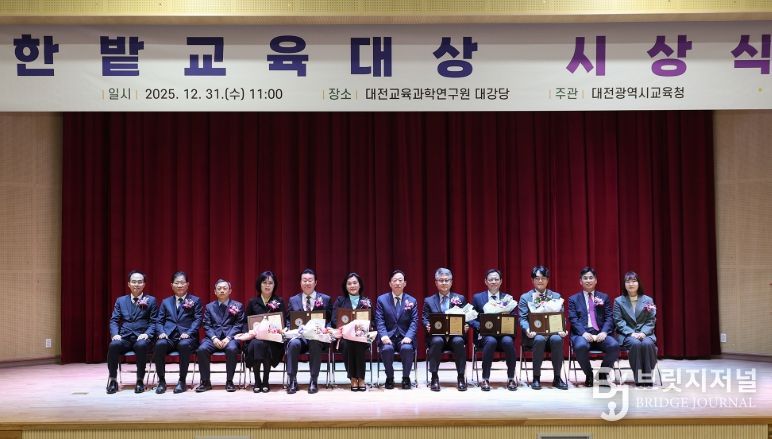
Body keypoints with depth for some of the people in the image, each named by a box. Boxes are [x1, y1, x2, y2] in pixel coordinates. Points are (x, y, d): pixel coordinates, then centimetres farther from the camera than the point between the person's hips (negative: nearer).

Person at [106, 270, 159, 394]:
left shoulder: (151, 300, 11)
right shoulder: (120, 300, 18)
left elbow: (154, 322, 5)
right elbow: (113, 321, 12)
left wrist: (146, 334, -14)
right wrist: (115, 334, -8)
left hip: (141, 338, -2)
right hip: (124, 338, 2)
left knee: (141, 345, -37)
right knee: (114, 345, -32)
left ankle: (140, 380, -21)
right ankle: (112, 379, -16)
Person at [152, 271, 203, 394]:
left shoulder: (195, 300, 15)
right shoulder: (166, 302, 23)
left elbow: (198, 319, 4)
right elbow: (159, 321, 16)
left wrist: (188, 333, -13)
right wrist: (161, 332, -5)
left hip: (186, 337, -2)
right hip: (169, 336, 2)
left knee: (184, 345, -38)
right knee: (160, 344, -33)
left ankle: (182, 381, -24)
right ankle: (161, 381, -19)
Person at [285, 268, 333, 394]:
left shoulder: (325, 299, 13)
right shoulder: (293, 300, 17)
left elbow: (330, 320, 9)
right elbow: (288, 320, 13)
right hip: (298, 335, 1)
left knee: (315, 344, -36)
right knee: (293, 344, -33)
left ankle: (313, 381, -24)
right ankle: (292, 381, -23)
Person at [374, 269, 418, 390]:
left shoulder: (412, 301, 10)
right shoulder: (382, 299, 8)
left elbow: (414, 322, 2)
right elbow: (379, 321, -1)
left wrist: (408, 337, -17)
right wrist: (383, 336, -19)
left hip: (405, 337, 0)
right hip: (388, 337, 0)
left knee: (407, 348, -32)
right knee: (386, 349, -33)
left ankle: (406, 378, -8)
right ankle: (389, 378, -8)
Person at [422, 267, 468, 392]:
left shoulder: (460, 299, 15)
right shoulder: (429, 301, 14)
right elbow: (425, 319, 6)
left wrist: (466, 326, -13)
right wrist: (428, 326, -17)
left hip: (455, 335, 0)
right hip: (437, 336, 0)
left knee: (459, 341, -34)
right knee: (437, 341, -35)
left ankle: (461, 377, -20)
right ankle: (434, 378, -22)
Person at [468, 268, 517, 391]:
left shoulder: (508, 298, 14)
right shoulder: (477, 297, 12)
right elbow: (472, 320, 6)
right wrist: (481, 326, -14)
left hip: (504, 334, 1)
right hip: (485, 334, -1)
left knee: (508, 341, -34)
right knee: (491, 341, -35)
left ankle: (511, 378, -17)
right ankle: (485, 379, -23)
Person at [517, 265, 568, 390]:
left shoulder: (556, 296, 15)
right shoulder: (525, 297, 10)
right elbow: (522, 318, 2)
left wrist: (562, 329, -14)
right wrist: (528, 330, -21)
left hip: (552, 331, 1)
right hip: (534, 334, -1)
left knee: (557, 339, -33)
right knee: (540, 339, -36)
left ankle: (557, 378, -19)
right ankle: (536, 378, -22)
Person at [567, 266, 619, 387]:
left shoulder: (604, 297, 20)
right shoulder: (573, 299, 15)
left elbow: (609, 318, 9)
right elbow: (573, 319, 2)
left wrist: (604, 332, -11)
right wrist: (584, 333, -17)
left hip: (600, 333, 2)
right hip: (582, 333, -2)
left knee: (614, 345, -30)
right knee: (581, 346, -37)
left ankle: (603, 374, -4)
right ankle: (589, 375, -8)